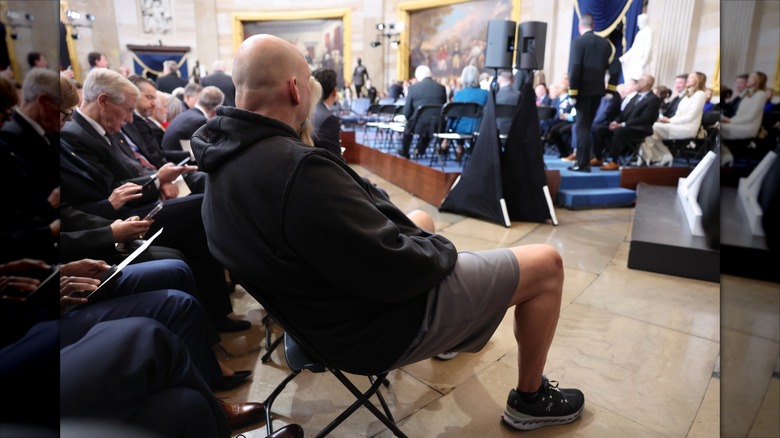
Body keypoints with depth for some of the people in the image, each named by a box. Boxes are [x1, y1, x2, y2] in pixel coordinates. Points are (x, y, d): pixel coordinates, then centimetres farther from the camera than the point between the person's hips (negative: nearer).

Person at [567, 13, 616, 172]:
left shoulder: (578, 41, -7)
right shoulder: (605, 43, 11)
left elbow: (574, 68, -14)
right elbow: (610, 67, 10)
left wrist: (572, 92, -13)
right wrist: (610, 88, 16)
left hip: (584, 89, -6)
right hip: (598, 90, 6)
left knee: (582, 126, -3)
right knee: (587, 125, 15)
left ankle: (583, 164, -4)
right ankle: (582, 159, 20)